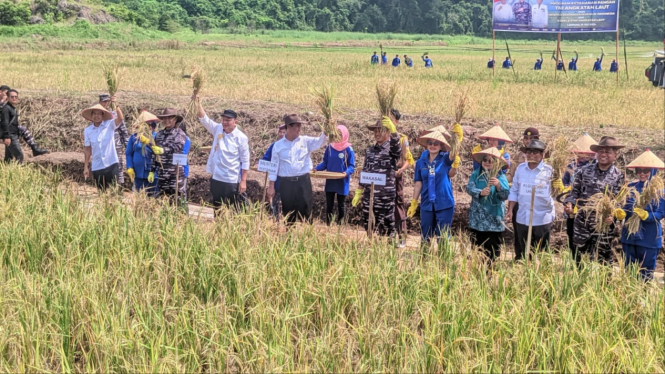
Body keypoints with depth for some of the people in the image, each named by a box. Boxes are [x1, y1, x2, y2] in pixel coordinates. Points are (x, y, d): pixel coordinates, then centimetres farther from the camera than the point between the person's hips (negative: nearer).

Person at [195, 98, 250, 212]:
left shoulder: (241, 138, -9)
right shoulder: (218, 129, 4)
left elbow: (245, 161, -9)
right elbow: (204, 120, -4)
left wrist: (243, 181, -12)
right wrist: (199, 105, -19)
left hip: (233, 181, -5)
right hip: (216, 178, 5)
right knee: (217, 209, 14)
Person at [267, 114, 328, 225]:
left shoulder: (306, 141, 3)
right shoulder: (278, 145, 2)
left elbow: (320, 141, -11)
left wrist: (326, 131, -32)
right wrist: (271, 186, 3)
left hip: (303, 182, 0)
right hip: (286, 183, 0)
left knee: (305, 211, 3)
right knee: (288, 212, 9)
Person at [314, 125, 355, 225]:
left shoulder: (348, 149, -9)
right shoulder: (330, 147, 3)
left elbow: (352, 166, -8)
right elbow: (325, 163, 9)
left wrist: (347, 172, -27)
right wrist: (317, 169, -8)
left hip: (342, 182, -3)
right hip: (330, 182, 3)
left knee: (341, 206, 9)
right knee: (329, 205, 7)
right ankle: (328, 225, 14)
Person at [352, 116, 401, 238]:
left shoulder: (391, 149, -4)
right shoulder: (370, 151, 13)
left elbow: (396, 146, -29)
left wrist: (393, 130, -48)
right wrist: (358, 192, 16)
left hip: (386, 196, -5)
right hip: (368, 195, 6)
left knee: (386, 228, 0)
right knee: (368, 226, 11)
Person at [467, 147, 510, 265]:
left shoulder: (500, 176, -1)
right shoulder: (475, 174, 5)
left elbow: (505, 195, -12)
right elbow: (469, 188, -11)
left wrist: (498, 185, -32)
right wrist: (480, 192, -31)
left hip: (494, 219, -1)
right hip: (478, 218, 1)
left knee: (494, 249, 2)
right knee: (477, 246, 7)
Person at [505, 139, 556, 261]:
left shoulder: (549, 171, -7)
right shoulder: (520, 168, 6)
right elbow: (514, 191, 12)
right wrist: (510, 211, 7)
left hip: (542, 220, -4)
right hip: (522, 219, 4)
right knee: (524, 254, 14)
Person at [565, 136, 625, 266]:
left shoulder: (618, 176, -2)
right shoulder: (584, 170, 4)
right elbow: (575, 191, 10)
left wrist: (613, 215, -21)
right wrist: (569, 203, -9)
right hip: (582, 221, 3)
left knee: (600, 260, 5)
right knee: (578, 257, 12)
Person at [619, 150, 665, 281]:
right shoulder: (631, 187, 4)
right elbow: (625, 208, 6)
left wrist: (645, 215, -30)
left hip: (649, 239, -4)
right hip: (629, 236, 4)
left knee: (646, 274, 7)